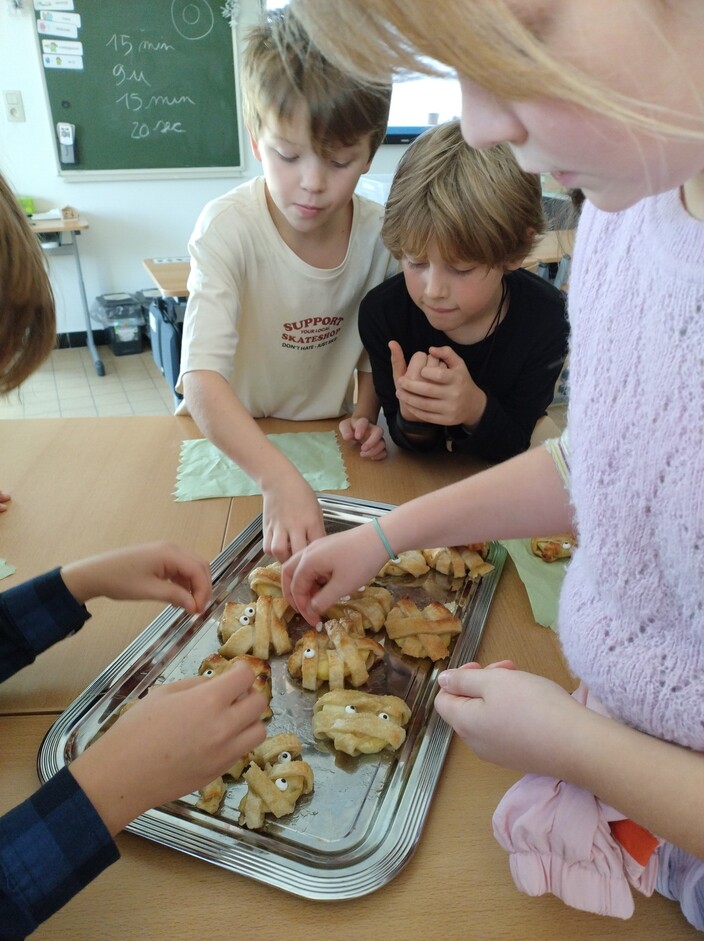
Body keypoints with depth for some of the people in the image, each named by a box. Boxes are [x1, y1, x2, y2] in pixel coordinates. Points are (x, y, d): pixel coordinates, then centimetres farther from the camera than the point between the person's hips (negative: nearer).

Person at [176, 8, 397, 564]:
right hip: (235, 442, -2)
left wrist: (364, 416, -10)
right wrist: (281, 479, -47)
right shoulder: (228, 228, -22)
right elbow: (202, 377, -34)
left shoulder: (380, 233, -10)